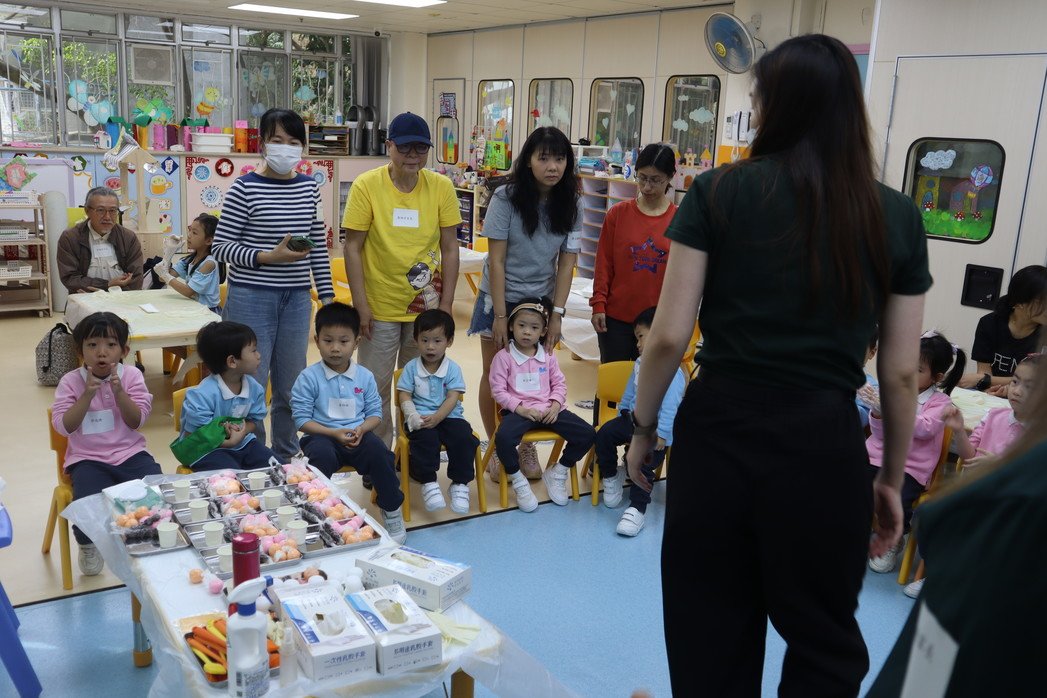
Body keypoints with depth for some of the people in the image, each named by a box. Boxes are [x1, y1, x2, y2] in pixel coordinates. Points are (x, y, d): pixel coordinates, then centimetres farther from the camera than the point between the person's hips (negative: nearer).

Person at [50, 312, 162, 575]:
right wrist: (87, 395, -20)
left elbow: (137, 422, -6)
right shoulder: (70, 382, -2)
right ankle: (87, 544, 7)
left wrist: (118, 391, -19)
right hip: (88, 460, -1)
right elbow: (63, 427, -11)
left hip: (130, 454, 1)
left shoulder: (132, 376, 0)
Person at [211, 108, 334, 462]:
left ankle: (285, 458, 29)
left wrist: (327, 295, 9)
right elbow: (221, 246, -7)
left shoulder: (309, 187, 7)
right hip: (251, 299, -4)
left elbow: (318, 246, 12)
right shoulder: (245, 188, -7)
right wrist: (268, 257, -19)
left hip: (297, 300, 5)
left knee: (291, 386, 13)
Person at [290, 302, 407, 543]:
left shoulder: (365, 377, 6)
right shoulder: (309, 378, -4)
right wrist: (335, 433, -17)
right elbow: (301, 419, -6)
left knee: (379, 452, -26)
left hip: (357, 435, 3)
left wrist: (362, 429, -13)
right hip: (322, 435, -3)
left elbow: (375, 413, 9)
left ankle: (392, 510, -6)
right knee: (322, 456, -37)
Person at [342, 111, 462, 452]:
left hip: (426, 307, 2)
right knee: (375, 387, 7)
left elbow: (449, 249, 1)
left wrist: (446, 305, -1)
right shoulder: (366, 186, -9)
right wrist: (361, 306, -10)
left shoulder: (441, 187, -3)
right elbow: (352, 248, -7)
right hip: (380, 308, -2)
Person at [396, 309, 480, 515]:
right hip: (420, 419, 0)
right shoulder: (411, 368, 5)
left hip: (448, 416, 1)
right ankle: (428, 483, -19)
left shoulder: (453, 369, 2)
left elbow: (452, 398, -7)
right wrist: (414, 417, -18)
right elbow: (404, 397, 1)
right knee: (425, 439, -32)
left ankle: (459, 484, -12)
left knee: (463, 437, -26)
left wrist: (436, 417, -21)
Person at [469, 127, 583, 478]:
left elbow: (567, 261, -4)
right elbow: (496, 259, -14)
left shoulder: (571, 204, -6)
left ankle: (526, 446, 23)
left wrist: (557, 314, -9)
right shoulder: (506, 198, -15)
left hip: (542, 300, 2)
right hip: (500, 297, -2)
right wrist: (500, 315, -16)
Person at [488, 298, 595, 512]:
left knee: (587, 434, -12)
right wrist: (521, 409, -16)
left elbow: (559, 384, 12)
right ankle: (518, 481, -8)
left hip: (548, 410, 4)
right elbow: (498, 391, -5)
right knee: (503, 438, -36)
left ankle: (557, 473, 10)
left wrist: (555, 405, -7)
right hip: (518, 411, -4)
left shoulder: (548, 356, 10)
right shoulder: (503, 357, -2)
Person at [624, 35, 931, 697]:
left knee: (709, 641, 17)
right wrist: (892, 479, 15)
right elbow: (901, 372, 4)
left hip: (720, 434, 0)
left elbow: (669, 336, -6)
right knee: (825, 645, 22)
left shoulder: (719, 193, -3)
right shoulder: (897, 216, 3)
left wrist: (643, 428, 8)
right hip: (824, 445, 1)